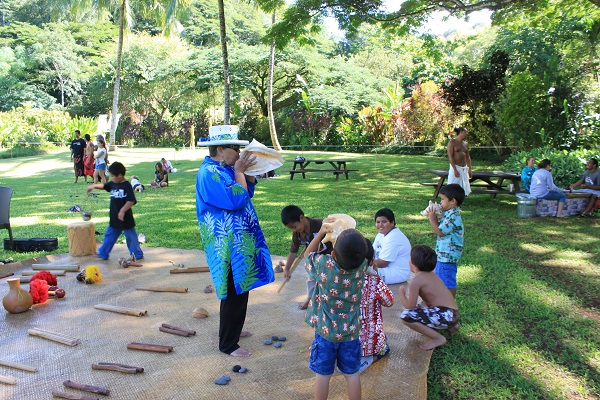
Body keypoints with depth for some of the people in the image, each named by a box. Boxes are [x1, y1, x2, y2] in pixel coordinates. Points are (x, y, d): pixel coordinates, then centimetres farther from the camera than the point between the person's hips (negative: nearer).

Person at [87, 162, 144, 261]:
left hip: (125, 218, -7)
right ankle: (102, 254, 26)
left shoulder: (127, 186, -16)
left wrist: (122, 211, -27)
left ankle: (137, 254, 17)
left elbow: (131, 201, -22)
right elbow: (103, 186, 24)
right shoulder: (112, 184, 6)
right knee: (109, 235, 15)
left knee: (130, 236, 4)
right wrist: (94, 186, 8)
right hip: (114, 218, 7)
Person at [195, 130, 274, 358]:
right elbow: (237, 201, -26)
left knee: (236, 293, 21)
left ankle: (230, 331, 39)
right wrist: (239, 172, -15)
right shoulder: (208, 174, -20)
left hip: (238, 242, 10)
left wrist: (247, 171, 3)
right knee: (235, 294, -1)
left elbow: (248, 193, 16)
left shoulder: (223, 170, 9)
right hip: (228, 246, -10)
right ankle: (228, 344, 15)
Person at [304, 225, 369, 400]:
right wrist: (351, 239, -1)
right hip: (351, 332, 2)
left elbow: (308, 255, 0)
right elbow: (356, 254, 10)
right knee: (352, 374, 17)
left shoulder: (324, 263, -23)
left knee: (323, 374, 14)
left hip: (325, 331, -2)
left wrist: (321, 233, -1)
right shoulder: (362, 266, -15)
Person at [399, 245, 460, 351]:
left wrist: (401, 293, 4)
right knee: (420, 309, 33)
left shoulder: (416, 280, -13)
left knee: (406, 316, -18)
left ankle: (438, 338, -8)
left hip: (445, 315, -10)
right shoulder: (431, 274, 13)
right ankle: (451, 326, 24)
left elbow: (410, 306, -11)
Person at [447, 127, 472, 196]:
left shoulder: (466, 143, 13)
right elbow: (450, 156, -14)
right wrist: (455, 170, -20)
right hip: (455, 167, -7)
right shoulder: (452, 142, -7)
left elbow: (467, 157, 17)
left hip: (464, 168, 7)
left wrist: (469, 169, 10)